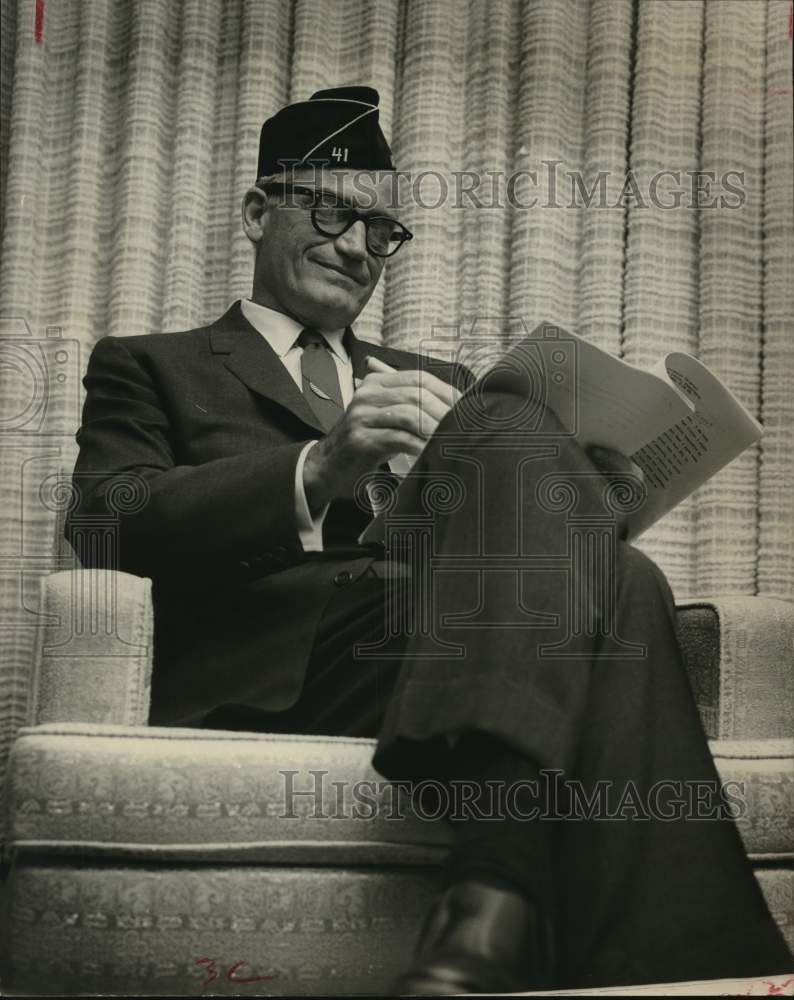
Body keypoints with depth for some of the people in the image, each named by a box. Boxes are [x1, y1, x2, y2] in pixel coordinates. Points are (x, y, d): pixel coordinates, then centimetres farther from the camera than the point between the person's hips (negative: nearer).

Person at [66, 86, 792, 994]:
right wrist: (315, 471, -16)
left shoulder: (438, 382, 33)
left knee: (620, 581, -29)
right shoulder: (151, 367, 19)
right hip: (273, 670, -3)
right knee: (511, 419, -25)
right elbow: (105, 526, 0)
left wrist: (581, 492, -2)